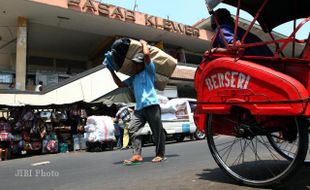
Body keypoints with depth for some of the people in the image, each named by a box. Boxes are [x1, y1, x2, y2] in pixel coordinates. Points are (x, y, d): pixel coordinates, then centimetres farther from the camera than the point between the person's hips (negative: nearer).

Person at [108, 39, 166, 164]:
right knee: (132, 129, -8)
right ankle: (137, 155, -11)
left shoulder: (149, 71, 8)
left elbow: (146, 54, -7)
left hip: (152, 105, -6)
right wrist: (111, 71, 24)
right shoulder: (133, 78, 26)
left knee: (157, 131, 0)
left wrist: (144, 43, 11)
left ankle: (160, 154, 11)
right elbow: (120, 84, 26)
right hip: (139, 108, 6)